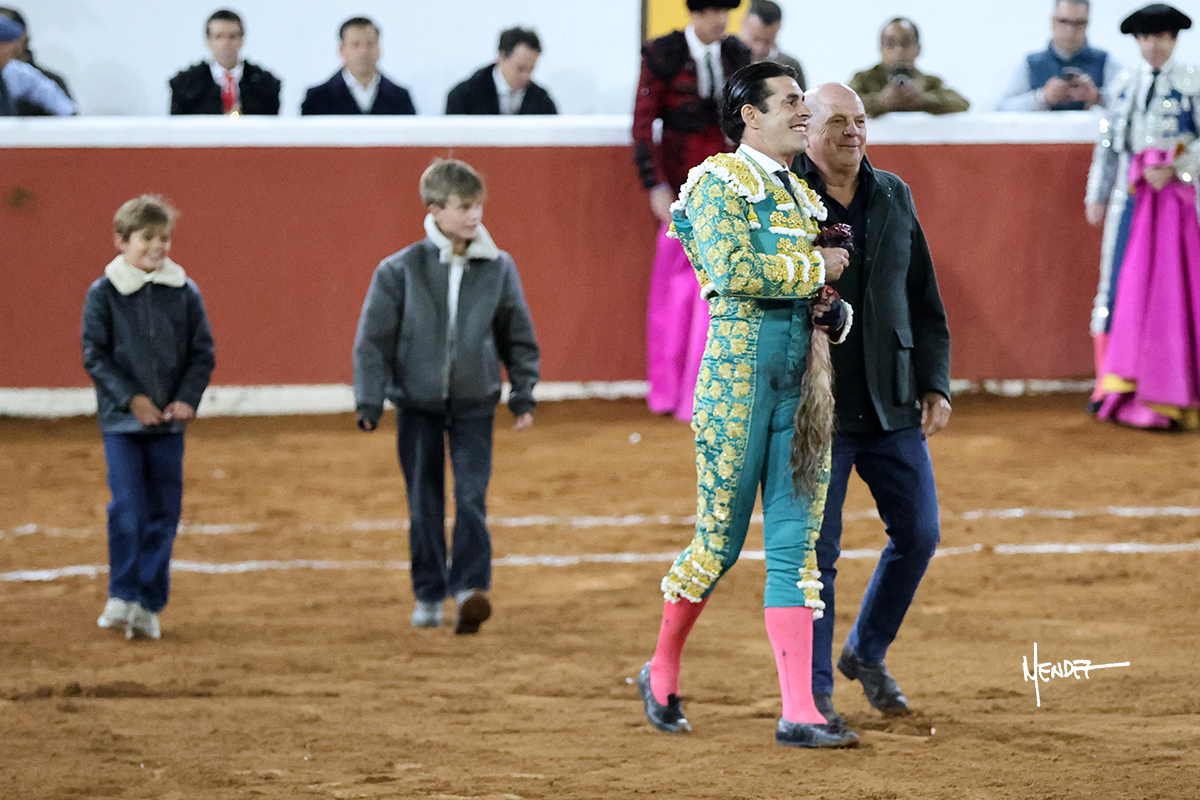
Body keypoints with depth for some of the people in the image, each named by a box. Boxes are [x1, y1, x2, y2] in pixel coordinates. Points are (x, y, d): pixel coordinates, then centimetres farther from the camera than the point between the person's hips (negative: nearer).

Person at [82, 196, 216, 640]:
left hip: (169, 421, 3)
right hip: (121, 420, -3)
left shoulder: (184, 293, 4)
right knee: (127, 508, -13)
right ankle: (121, 598, -4)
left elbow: (202, 353, 6)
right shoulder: (103, 294, -2)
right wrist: (131, 398, -14)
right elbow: (95, 356, -3)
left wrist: (187, 399, -9)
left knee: (163, 513, 4)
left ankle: (149, 605, 12)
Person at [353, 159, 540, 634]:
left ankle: (470, 587, -13)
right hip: (417, 403, 0)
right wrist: (370, 405, -7)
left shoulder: (498, 269, -2)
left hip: (475, 403, 0)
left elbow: (519, 339, 9)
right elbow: (372, 341, -3)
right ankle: (429, 595, 18)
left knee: (471, 496, -12)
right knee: (424, 504, 7)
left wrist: (523, 397, 7)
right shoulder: (400, 270, -7)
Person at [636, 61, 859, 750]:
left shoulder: (804, 197, 20)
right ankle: (663, 673, 20)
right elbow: (732, 271, -19)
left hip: (803, 378, 7)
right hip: (740, 371, -7)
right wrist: (816, 269, -9)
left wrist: (834, 310, 2)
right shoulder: (721, 181, -4)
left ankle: (799, 712, -4)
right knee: (721, 540, -1)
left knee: (796, 543, 0)